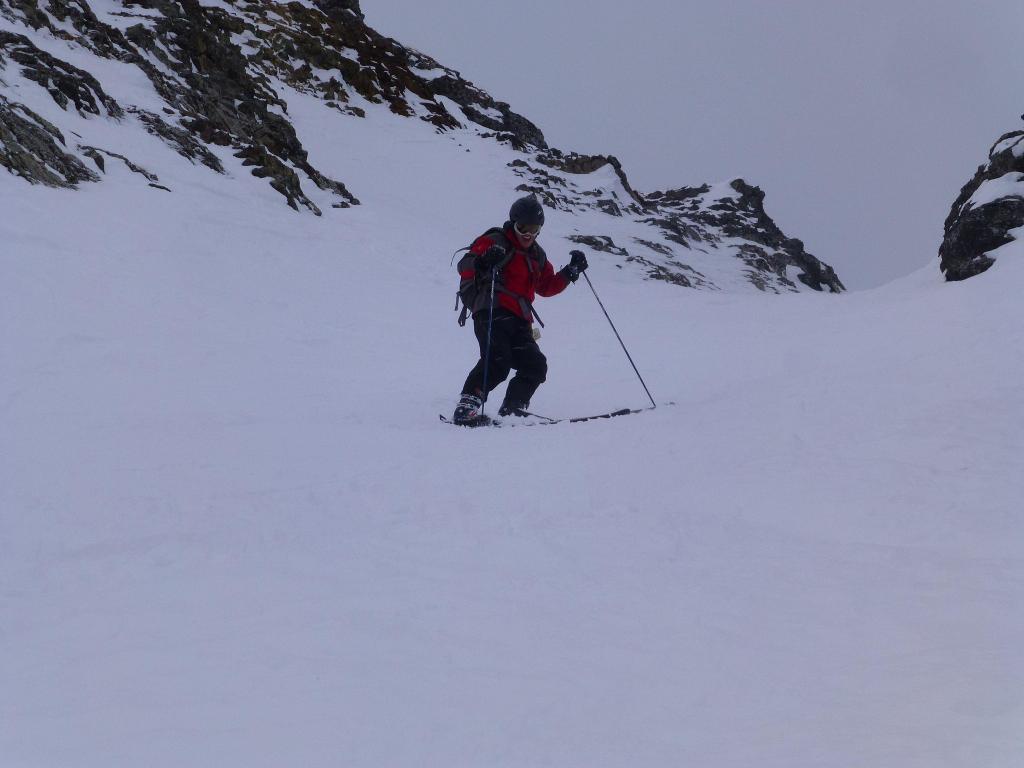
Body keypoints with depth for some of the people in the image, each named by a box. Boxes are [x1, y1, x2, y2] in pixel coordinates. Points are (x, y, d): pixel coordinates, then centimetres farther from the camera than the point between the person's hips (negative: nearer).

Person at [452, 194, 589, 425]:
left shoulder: (537, 255, 26)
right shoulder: (495, 242, 2)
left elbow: (547, 286, 33)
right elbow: (464, 266, -9)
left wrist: (570, 272, 20)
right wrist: (482, 262, -31)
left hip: (519, 320, 8)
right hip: (492, 314, -8)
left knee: (535, 366, -4)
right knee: (497, 361, -26)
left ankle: (511, 410, 3)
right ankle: (466, 408, -30)